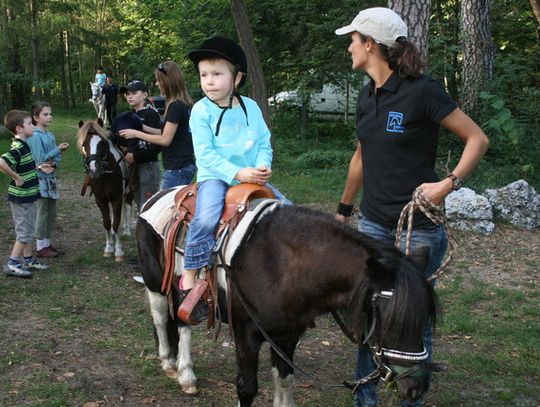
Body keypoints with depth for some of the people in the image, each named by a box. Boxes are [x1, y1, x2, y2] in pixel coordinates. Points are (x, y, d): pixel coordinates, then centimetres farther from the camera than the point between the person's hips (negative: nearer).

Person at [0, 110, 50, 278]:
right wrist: (17, 178, -27)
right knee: (24, 232, -2)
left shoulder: (23, 145, 7)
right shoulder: (17, 148, -23)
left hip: (28, 196, 9)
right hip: (21, 196, -9)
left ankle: (29, 260, 29)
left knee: (29, 230, 18)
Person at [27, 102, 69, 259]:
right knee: (42, 213, -1)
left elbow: (57, 157, 7)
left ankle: (47, 243, 24)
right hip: (40, 179, -7)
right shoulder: (35, 136, -14)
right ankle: (41, 247, 9)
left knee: (52, 214, 13)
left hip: (51, 177, 7)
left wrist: (53, 164, -14)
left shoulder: (50, 135, 8)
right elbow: (40, 159, -18)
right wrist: (58, 149, -19)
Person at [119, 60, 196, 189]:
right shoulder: (185, 104, 11)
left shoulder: (175, 106, -17)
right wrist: (143, 128, 14)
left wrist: (137, 134, -6)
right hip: (186, 165, 9)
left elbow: (165, 140, -15)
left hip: (176, 168, -9)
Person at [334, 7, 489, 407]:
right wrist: (343, 209, 24)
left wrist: (449, 183, -24)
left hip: (418, 226, -6)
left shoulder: (423, 91, -14)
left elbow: (477, 139, -11)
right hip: (373, 223, 6)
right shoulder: (367, 96, 7)